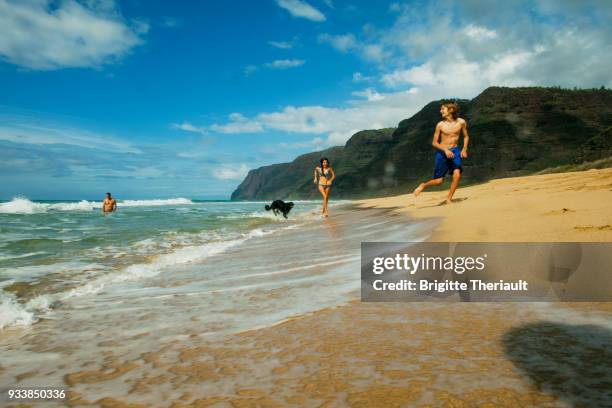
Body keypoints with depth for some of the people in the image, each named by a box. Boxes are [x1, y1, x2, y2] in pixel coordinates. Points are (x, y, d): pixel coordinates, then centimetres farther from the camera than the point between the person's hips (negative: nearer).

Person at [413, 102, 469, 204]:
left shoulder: (461, 122, -3)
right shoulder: (440, 125, -6)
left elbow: (466, 136, 13)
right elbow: (434, 143, -3)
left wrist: (464, 149, -2)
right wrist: (445, 150, -18)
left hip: (455, 151, 2)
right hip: (442, 152, -1)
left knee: (457, 174, -22)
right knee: (439, 181, -3)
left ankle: (449, 199, -6)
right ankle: (423, 185, 28)